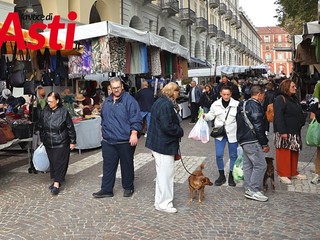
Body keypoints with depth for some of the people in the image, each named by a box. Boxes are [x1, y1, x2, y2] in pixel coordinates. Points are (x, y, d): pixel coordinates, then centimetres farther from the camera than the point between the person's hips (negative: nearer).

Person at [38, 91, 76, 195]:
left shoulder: (63, 112, -11)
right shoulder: (45, 111, 0)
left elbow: (70, 128, -6)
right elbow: (40, 127, 13)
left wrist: (72, 141, -4)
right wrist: (42, 139, 16)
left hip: (61, 143, -4)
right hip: (48, 143, 4)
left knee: (59, 162, -2)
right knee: (52, 162, 11)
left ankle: (57, 183, 4)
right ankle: (56, 180, 25)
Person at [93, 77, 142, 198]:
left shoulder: (129, 100, -9)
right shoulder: (107, 101, 12)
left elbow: (135, 119, -14)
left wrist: (133, 134, -20)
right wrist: (104, 132, 22)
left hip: (125, 141, -5)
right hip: (108, 141, 5)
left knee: (127, 165, 9)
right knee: (108, 166, 9)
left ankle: (128, 187, 25)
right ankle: (106, 189, 18)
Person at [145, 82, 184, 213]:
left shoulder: (159, 102, 12)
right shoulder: (166, 105, -21)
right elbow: (167, 126, -26)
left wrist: (178, 129, 12)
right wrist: (180, 131, -10)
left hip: (158, 143, 11)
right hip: (165, 145, -11)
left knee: (162, 173, 20)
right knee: (166, 173, -1)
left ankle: (160, 200, 33)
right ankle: (164, 203, 10)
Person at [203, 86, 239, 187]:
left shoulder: (236, 104, -9)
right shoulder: (216, 104, -1)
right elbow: (211, 115, 7)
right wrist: (204, 116, -13)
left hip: (232, 134, -1)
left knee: (233, 155, 10)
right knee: (218, 155, 1)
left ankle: (231, 176, 27)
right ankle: (221, 175, 21)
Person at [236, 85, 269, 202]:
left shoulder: (244, 104, 16)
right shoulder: (255, 105, -14)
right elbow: (258, 126, -18)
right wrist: (265, 143, -13)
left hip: (243, 140, 10)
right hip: (252, 141, -10)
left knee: (248, 165, 13)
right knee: (261, 165, -5)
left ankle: (248, 189, 19)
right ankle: (253, 190, -2)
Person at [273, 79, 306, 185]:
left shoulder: (294, 99, 17)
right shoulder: (280, 99, -12)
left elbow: (300, 113, 27)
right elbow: (278, 116, -20)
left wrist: (302, 122, 14)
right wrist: (282, 131, -25)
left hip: (295, 132, 9)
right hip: (284, 133, -9)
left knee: (294, 153, 14)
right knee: (284, 153, -5)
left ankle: (293, 172, 26)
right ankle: (283, 174, 5)